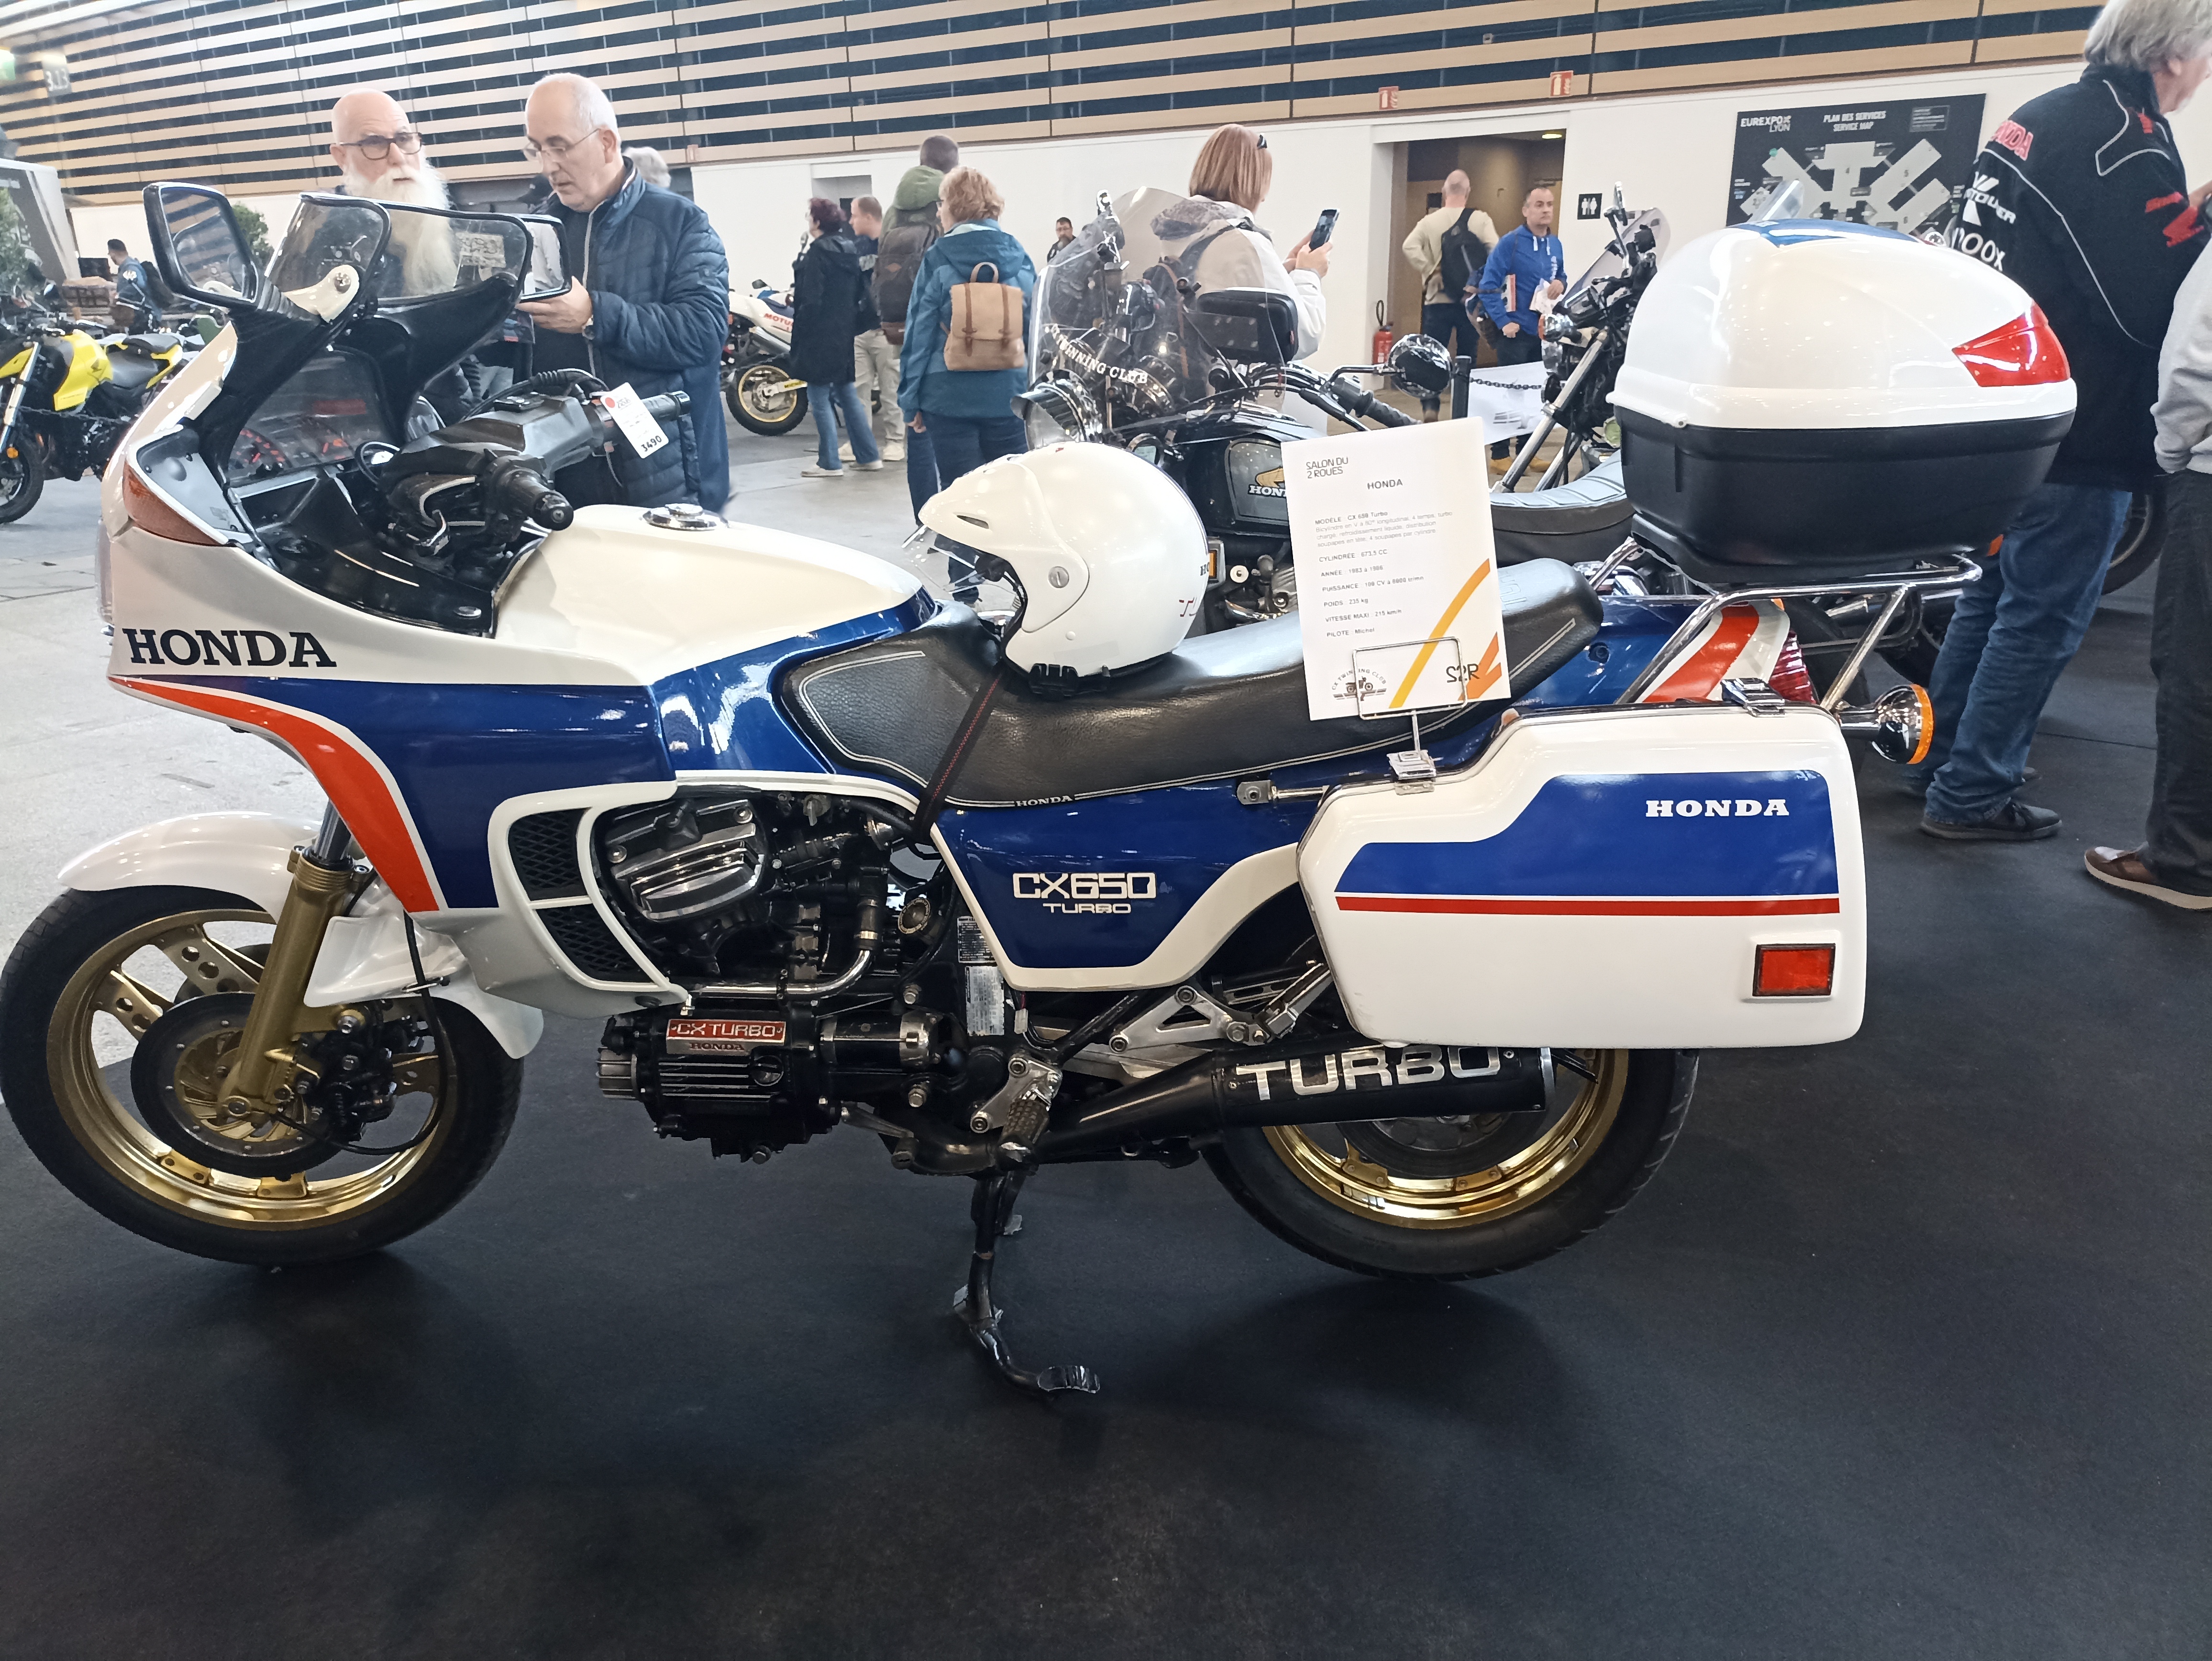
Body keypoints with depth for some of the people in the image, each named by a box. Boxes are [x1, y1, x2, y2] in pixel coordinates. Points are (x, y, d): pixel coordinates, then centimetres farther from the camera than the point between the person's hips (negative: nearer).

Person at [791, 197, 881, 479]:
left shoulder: (817, 253, -14)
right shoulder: (850, 249, 9)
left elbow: (811, 299, -20)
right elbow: (862, 291, 14)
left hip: (821, 337, -8)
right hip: (846, 334, 8)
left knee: (819, 397, -1)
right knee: (847, 394, 16)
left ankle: (829, 463, 1)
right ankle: (868, 456, 17)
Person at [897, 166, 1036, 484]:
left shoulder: (937, 259, -4)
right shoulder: (1020, 258, 6)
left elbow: (920, 332, -4)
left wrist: (910, 401, 1)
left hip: (950, 398, -3)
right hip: (1008, 396, 3)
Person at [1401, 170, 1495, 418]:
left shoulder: (1431, 221, 2)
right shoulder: (1480, 219, -2)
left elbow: (1410, 246, -11)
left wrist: (1429, 272, -5)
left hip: (1438, 300, 0)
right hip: (1471, 301, 0)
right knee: (1467, 357, 8)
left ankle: (1430, 404, -10)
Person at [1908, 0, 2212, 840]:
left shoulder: (2044, 116, 10)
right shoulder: (2125, 142, -17)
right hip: (2078, 432, -9)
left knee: (1995, 593, 18)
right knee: (2042, 618, -1)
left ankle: (1940, 760, 26)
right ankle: (1970, 795, 5)